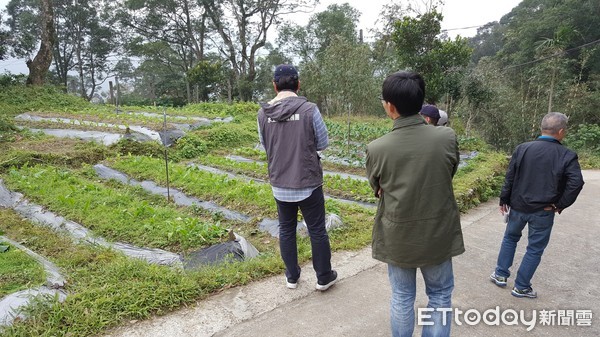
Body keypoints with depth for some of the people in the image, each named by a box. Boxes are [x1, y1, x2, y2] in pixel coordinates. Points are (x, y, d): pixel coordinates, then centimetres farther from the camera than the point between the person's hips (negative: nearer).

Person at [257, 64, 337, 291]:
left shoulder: (263, 113, -5)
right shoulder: (309, 109, -14)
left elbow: (265, 146, 7)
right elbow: (323, 143, -4)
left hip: (280, 185, 3)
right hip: (308, 183, -3)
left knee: (286, 230, 19)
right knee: (317, 231, 13)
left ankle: (292, 276, 32)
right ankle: (324, 277, 27)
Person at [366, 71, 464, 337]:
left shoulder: (376, 148, -19)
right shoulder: (447, 137, -15)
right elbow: (449, 175, 3)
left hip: (397, 236, 0)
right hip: (438, 233, 1)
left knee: (402, 298, 19)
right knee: (440, 295, 22)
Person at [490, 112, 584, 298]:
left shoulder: (522, 148, -5)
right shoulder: (567, 156, -11)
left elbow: (510, 177, -3)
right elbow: (576, 183, -20)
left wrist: (504, 200, 7)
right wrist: (560, 204, -6)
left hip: (518, 206, 2)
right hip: (544, 211, -2)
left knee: (510, 238, 23)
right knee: (535, 249, 11)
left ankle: (500, 274, 28)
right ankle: (521, 287, 19)